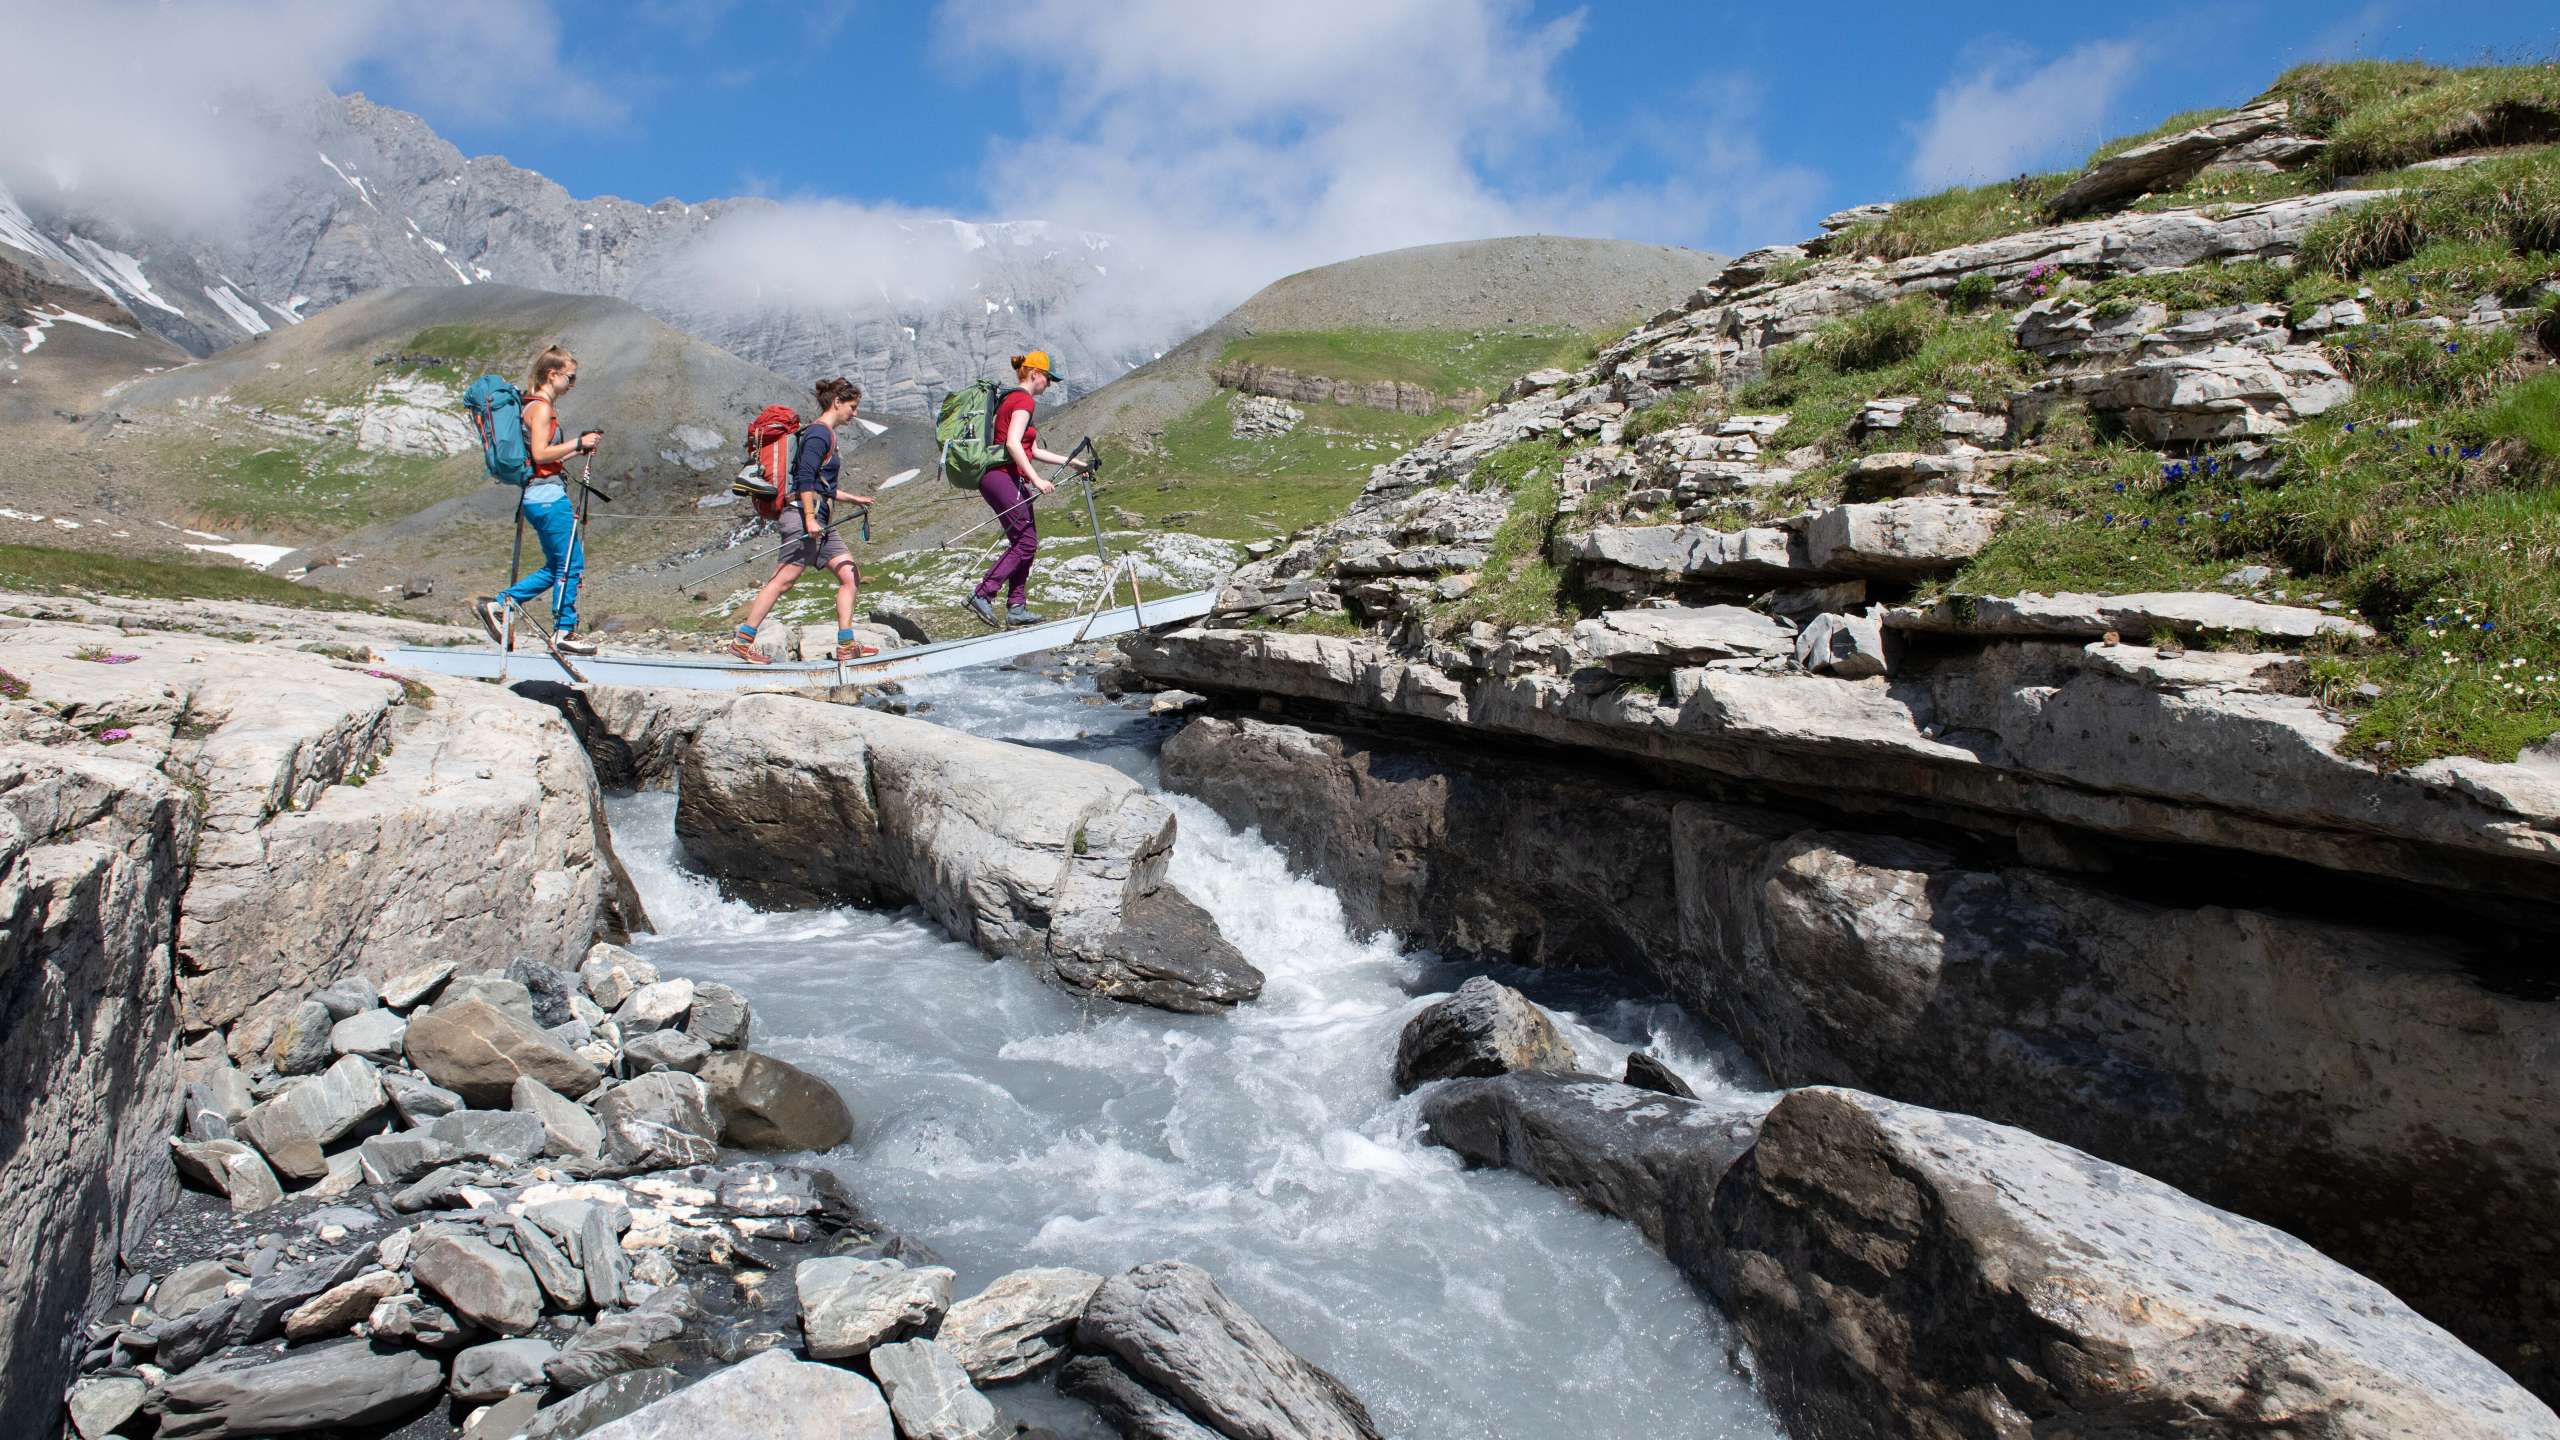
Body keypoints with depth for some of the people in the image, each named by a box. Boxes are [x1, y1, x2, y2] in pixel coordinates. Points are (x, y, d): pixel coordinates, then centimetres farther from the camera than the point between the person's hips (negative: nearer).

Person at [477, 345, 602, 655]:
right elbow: (540, 454, -21)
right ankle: (564, 632, 4)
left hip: (541, 497, 10)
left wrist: (578, 449, 13)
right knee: (571, 564, -3)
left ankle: (498, 605, 17)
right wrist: (578, 443, -17)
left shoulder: (540, 406, 18)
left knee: (558, 567, 16)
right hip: (549, 496, -10)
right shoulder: (541, 407, -12)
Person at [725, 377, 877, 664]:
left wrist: (852, 498, 35)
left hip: (817, 521, 10)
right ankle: (741, 641, -5)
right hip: (804, 515, -10)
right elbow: (805, 478, -19)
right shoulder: (819, 433, -9)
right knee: (782, 580, -9)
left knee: (850, 576, 4)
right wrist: (810, 518, -24)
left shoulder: (825, 434, 22)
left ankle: (846, 646, 3)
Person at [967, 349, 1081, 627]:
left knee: (1025, 543, 10)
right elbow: (1013, 444, -22)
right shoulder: (1024, 400, -9)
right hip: (1003, 477, -10)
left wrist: (1071, 462, 26)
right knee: (1025, 542, -9)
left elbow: (1033, 451, 25)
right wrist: (1036, 480, -24)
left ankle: (1016, 607, 10)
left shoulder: (1011, 398, 22)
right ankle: (982, 596, -11)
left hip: (1004, 478, 10)